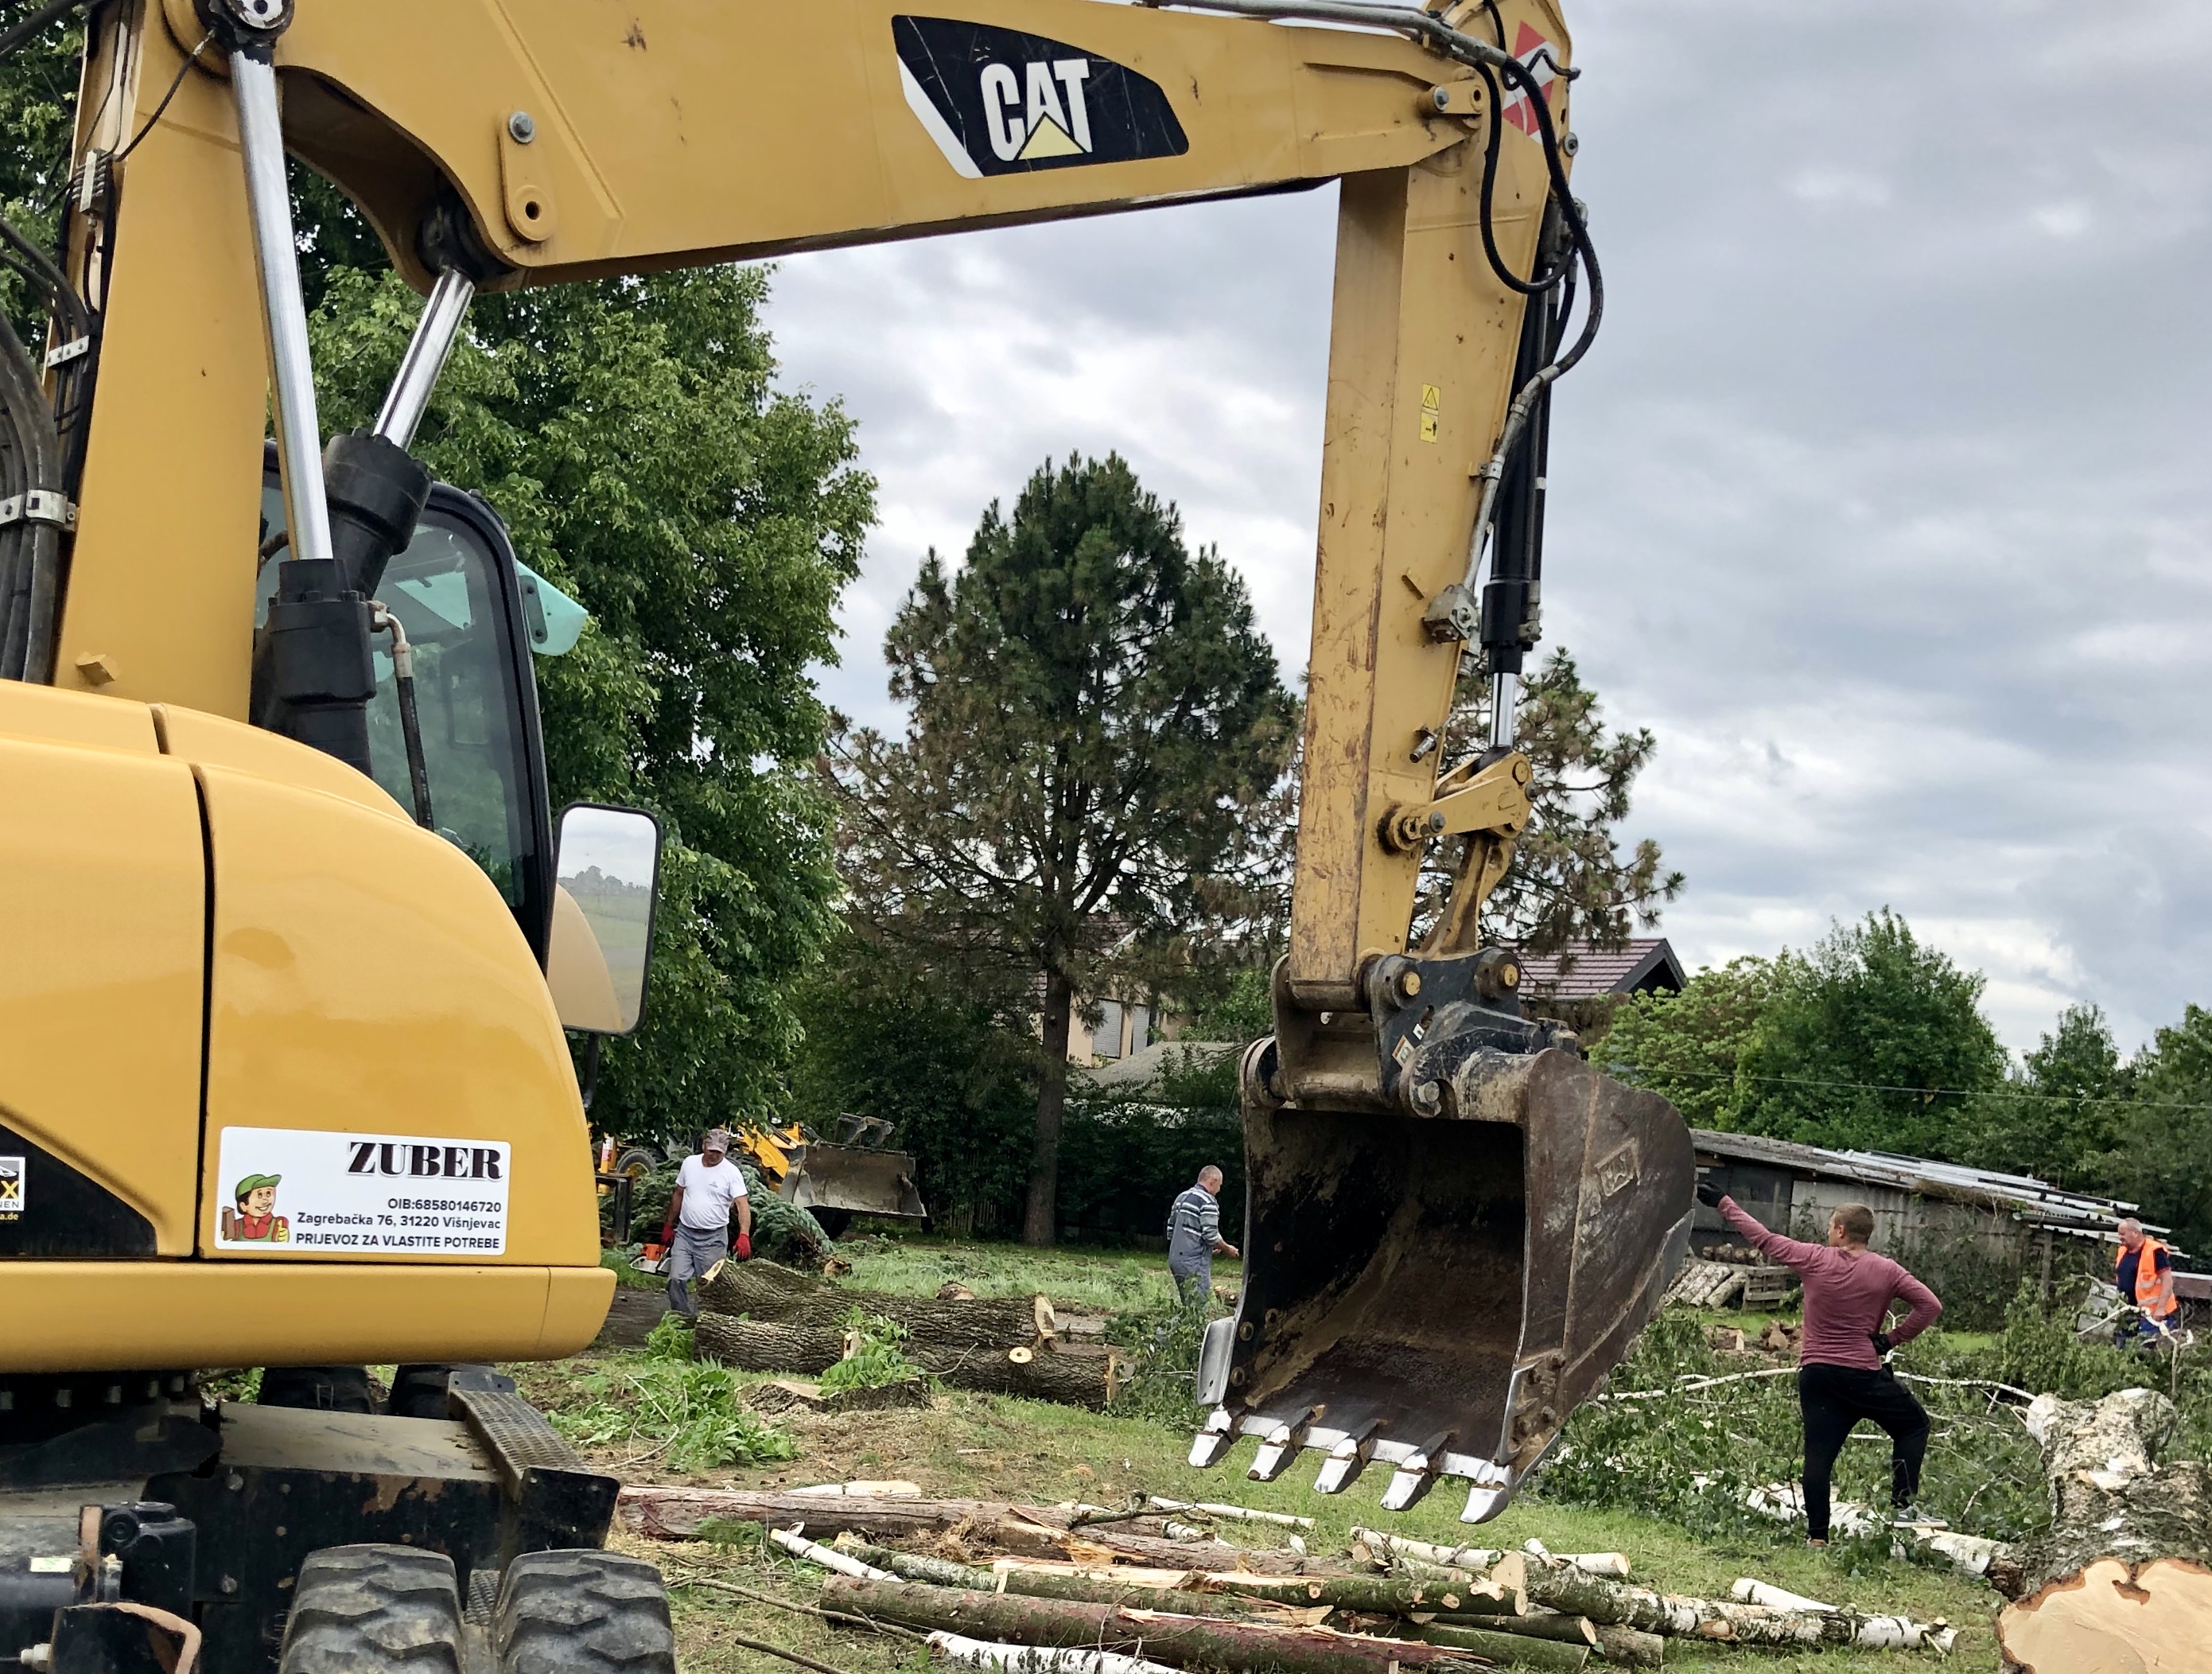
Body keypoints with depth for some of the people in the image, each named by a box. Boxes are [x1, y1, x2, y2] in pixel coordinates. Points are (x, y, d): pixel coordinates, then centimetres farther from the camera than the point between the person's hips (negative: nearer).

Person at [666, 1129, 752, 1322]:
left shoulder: (731, 1172, -9)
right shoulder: (690, 1163, 4)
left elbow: (743, 1205, -17)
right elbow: (678, 1196, 17)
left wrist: (744, 1235, -30)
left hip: (713, 1238, -4)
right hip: (685, 1233, 4)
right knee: (676, 1280, -6)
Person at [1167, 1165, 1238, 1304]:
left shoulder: (1182, 1197, 14)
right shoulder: (1208, 1201, -11)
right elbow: (1211, 1235, -18)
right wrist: (1227, 1249, 2)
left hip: (1175, 1259, 9)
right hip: (1194, 1262, -9)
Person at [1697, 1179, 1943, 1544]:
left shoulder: (1814, 1259, -1)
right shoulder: (1886, 1271, -1)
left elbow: (1763, 1239, 7)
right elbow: (1929, 1305, -7)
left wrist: (1722, 1203, 16)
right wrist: (1892, 1339, 0)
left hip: (1815, 1374, 1)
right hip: (1863, 1374, -1)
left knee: (1819, 1454, 2)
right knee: (1913, 1424, 16)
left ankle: (1817, 1534, 1)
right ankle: (1903, 1505, 5)